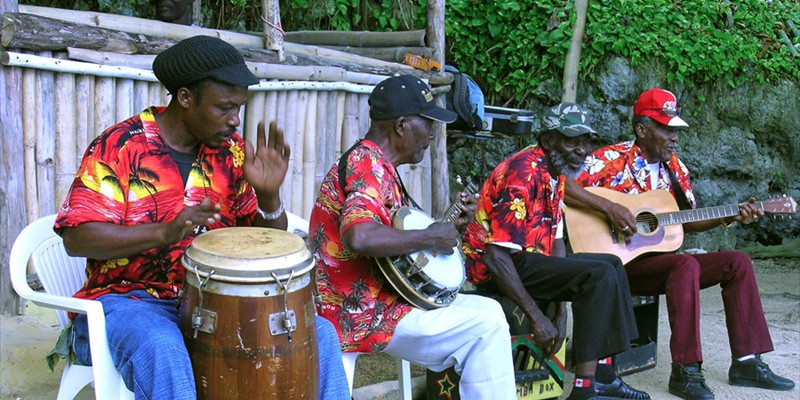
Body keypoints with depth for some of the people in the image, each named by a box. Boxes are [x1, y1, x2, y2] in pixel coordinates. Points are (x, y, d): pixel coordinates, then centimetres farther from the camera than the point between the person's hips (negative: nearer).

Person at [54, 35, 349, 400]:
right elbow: (76, 238, -16)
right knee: (162, 350, -39)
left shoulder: (230, 151, 5)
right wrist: (165, 231, -30)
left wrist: (268, 194, -16)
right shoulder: (120, 145, -9)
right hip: (129, 298, -4)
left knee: (318, 334, -12)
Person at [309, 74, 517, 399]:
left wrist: (450, 225, 6)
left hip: (371, 300, 10)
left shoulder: (377, 165, 14)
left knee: (486, 309, 18)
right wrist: (431, 237, -24)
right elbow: (359, 237, -36)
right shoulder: (368, 165, -18)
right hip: (364, 316, -10)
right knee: (487, 324, -13)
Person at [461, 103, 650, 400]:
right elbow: (496, 257, -28)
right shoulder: (524, 175, -22)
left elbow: (556, 240, 10)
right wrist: (537, 317, -26)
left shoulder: (556, 175, 9)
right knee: (599, 274, -21)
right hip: (490, 267, -10)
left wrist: (561, 309, 1)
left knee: (611, 264, 13)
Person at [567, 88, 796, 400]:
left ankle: (746, 362, -1)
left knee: (738, 262, -4)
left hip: (661, 260, 8)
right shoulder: (612, 159, -10)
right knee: (686, 265, -33)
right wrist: (609, 208, -29)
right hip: (620, 261, -8)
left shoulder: (674, 168, 12)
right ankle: (685, 371, -28)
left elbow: (687, 222, 17)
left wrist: (729, 218, 1)